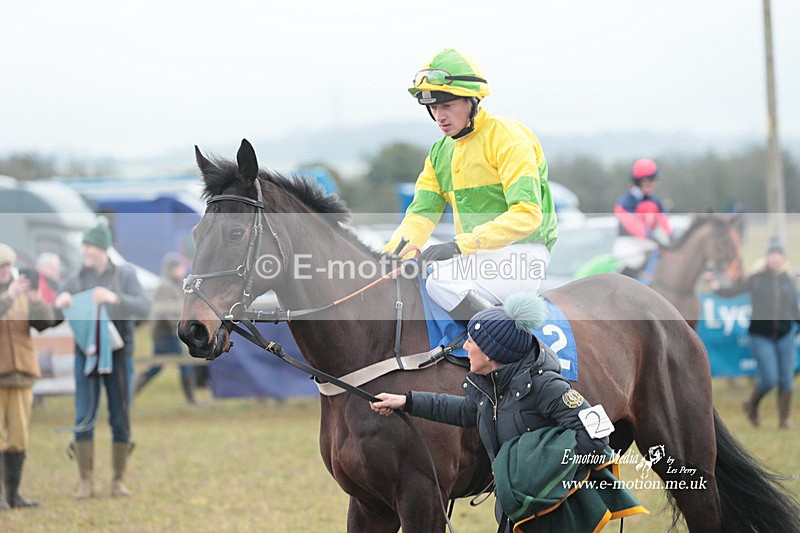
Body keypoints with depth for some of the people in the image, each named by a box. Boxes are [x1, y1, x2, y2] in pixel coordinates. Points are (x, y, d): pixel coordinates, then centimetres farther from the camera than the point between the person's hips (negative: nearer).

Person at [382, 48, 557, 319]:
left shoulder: (507, 137, -10)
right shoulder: (440, 153, 15)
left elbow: (527, 214, -21)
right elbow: (421, 214, 9)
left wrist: (461, 244, -29)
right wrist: (391, 253, -12)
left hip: (521, 256, -8)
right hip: (476, 258, 8)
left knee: (442, 282, -30)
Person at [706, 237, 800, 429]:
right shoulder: (756, 280, -4)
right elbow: (732, 291, -8)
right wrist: (716, 287, -25)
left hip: (784, 336, 3)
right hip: (761, 336, -3)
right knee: (769, 379, -11)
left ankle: (784, 419, 10)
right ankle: (752, 406, 17)